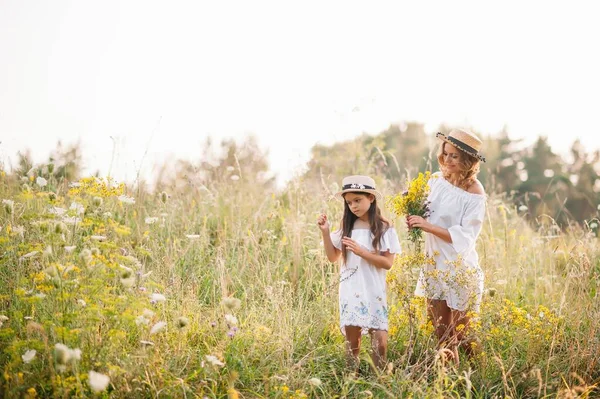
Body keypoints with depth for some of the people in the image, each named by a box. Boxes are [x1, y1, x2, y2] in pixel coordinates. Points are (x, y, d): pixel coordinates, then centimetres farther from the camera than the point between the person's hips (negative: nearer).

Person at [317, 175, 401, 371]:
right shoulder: (347, 228, 5)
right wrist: (325, 232, -3)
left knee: (380, 339, -6)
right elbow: (333, 257, 9)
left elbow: (388, 263, -9)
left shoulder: (384, 229, -5)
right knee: (352, 339, 7)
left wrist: (362, 252, -19)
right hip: (350, 291, 3)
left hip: (374, 292, -3)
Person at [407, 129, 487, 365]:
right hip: (434, 265, 6)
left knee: (460, 335, 4)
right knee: (441, 335, 13)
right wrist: (415, 218, -5)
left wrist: (429, 226, -26)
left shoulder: (474, 193, -15)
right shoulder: (436, 180, 2)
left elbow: (464, 237, -20)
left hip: (460, 270, -6)